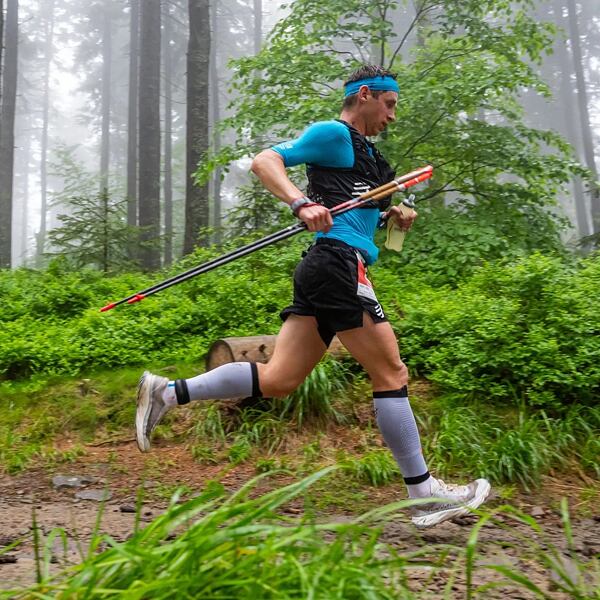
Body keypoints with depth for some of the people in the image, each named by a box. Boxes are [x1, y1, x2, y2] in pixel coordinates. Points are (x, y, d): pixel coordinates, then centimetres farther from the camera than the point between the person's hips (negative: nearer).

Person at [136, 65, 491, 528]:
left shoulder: (364, 151, 30)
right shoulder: (333, 133, 1)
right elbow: (265, 161, -8)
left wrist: (391, 215, 19)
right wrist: (303, 204, -25)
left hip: (325, 274, 10)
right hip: (340, 263, -10)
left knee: (277, 380, 3)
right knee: (391, 373, -3)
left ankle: (168, 392, 5)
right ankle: (424, 493, 7)